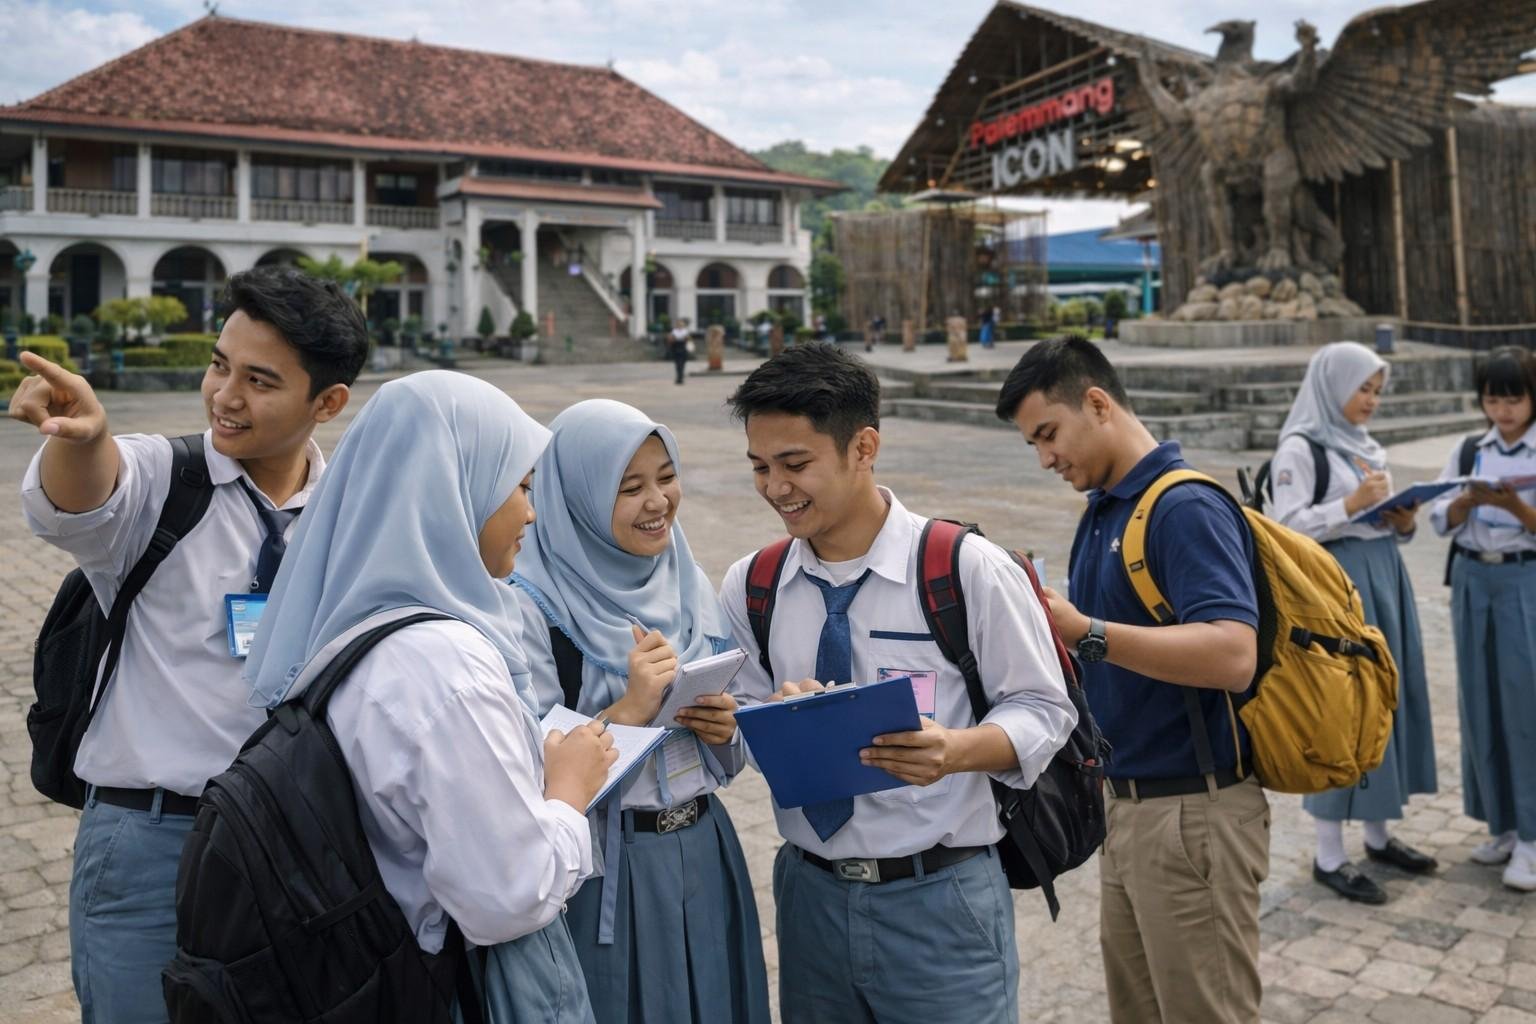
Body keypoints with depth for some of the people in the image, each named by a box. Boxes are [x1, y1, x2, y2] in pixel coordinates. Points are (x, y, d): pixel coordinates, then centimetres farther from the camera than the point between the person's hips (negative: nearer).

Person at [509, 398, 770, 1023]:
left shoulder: (687, 581, 4)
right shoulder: (533, 605, -14)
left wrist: (725, 730, -8)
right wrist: (626, 713, -26)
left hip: (706, 854, 6)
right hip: (605, 871, -5)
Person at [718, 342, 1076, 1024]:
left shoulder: (969, 568, -12)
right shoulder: (748, 588, 0)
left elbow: (1041, 708, -6)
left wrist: (957, 751, -25)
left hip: (941, 899, -3)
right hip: (810, 892, 4)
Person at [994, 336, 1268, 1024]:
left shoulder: (1186, 507, -17)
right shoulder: (1102, 511, 10)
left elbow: (1232, 656, -30)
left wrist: (1084, 631, -31)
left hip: (1193, 813, -9)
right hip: (1124, 806, 9)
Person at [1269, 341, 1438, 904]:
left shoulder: (1365, 444, 14)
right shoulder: (1299, 449, -10)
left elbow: (1382, 519, 19)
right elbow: (1287, 526, -17)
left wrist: (1403, 523, -1)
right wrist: (1352, 503, -23)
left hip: (1384, 578, 8)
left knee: (1387, 701, 12)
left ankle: (1378, 836, 27)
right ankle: (1329, 856, 8)